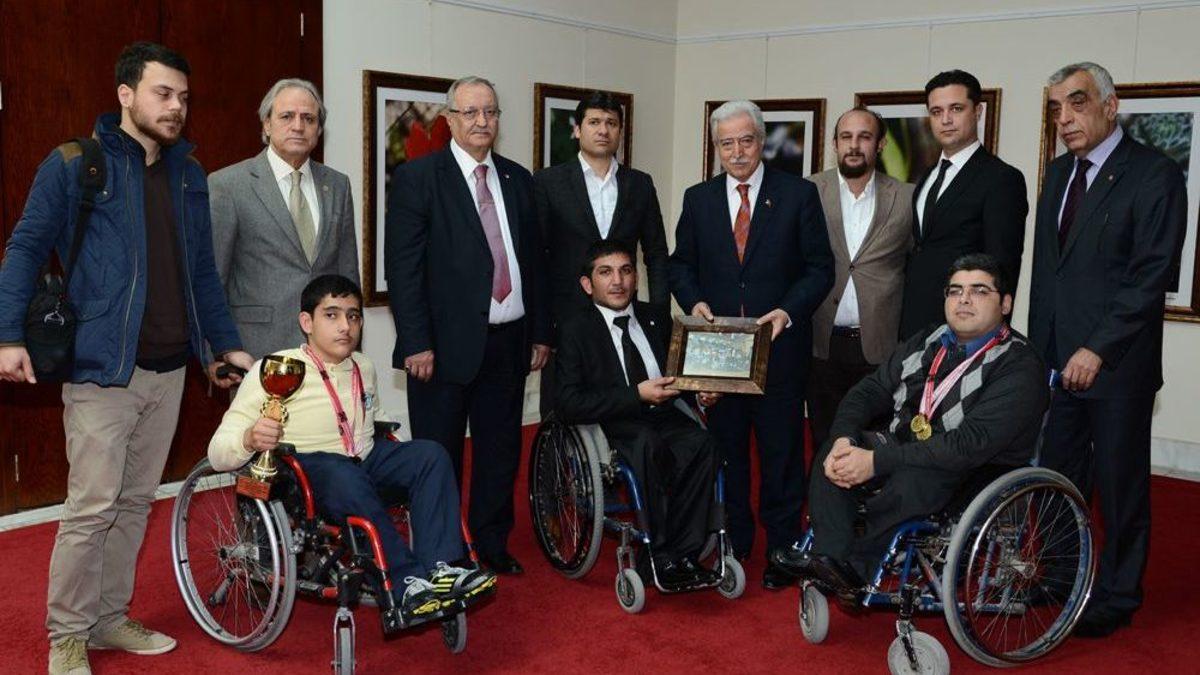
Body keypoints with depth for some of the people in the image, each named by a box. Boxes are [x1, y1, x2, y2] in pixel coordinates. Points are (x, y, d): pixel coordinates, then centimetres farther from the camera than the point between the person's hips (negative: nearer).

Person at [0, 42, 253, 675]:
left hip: (169, 368, 6)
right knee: (92, 505, -4)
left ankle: (109, 617, 27)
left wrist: (224, 342, 14)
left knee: (136, 502, 13)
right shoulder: (73, 165, -4)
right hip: (102, 366, -5)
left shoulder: (188, 172, 12)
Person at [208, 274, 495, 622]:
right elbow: (217, 453, -15)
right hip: (305, 474, -6)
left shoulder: (364, 368, 9)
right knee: (342, 474, -38)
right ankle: (406, 585, -36)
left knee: (430, 454, -18)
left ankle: (441, 568, -29)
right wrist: (250, 438, -36)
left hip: (364, 465, 6)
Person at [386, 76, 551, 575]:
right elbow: (402, 267, -10)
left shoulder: (517, 179, 11)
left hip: (508, 342, 5)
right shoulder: (416, 178, -5)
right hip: (446, 344, -5)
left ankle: (491, 544, 29)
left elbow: (534, 259, 14)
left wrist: (540, 332, 11)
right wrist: (416, 343, -15)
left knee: (500, 451, 14)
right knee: (439, 457, 6)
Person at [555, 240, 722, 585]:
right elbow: (568, 405, -10)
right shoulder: (576, 330, 1)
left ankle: (684, 553, -23)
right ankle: (662, 557, -28)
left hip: (664, 418, 4)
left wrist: (701, 389, 1)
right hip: (611, 426, -4)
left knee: (702, 442, -28)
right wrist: (637, 395, -18)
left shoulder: (656, 317, 16)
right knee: (649, 443, -36)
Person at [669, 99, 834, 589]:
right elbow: (681, 265, 13)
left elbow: (820, 268, -1)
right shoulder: (698, 199, 8)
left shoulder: (799, 194, -1)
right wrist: (694, 301, -7)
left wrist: (788, 311, -16)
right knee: (726, 453, 11)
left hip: (779, 347, -2)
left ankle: (782, 552, 18)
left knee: (782, 456, 6)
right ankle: (731, 548, 25)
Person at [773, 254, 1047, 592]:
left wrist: (877, 461, -28)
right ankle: (831, 558, -25)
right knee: (833, 452, -17)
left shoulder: (1019, 366, -13)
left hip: (980, 476, -7)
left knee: (910, 479, -37)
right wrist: (844, 439, -15)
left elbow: (972, 444, -25)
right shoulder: (926, 344, 12)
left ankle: (857, 570, -20)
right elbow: (868, 391, 9)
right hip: (905, 452, 7)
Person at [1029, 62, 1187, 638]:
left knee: (1120, 485, 6)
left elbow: (1152, 276, -15)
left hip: (1116, 364, -6)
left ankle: (1116, 597, 21)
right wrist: (1040, 346, 9)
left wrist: (1098, 350, -19)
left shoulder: (1154, 174, -9)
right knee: (1058, 478, 10)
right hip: (1057, 361, 6)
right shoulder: (1058, 174, 13)